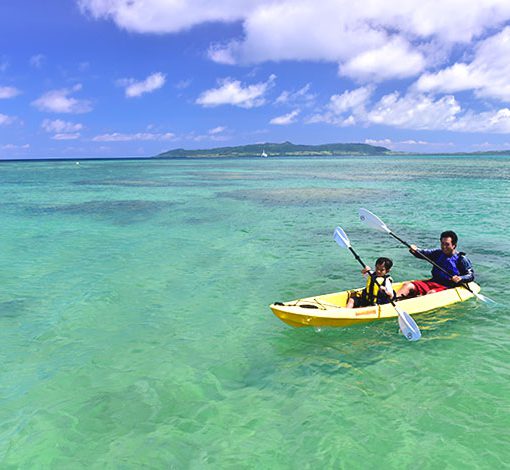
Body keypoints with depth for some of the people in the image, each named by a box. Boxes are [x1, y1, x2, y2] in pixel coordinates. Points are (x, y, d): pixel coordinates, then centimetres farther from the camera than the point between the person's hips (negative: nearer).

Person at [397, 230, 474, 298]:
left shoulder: (461, 259, -1)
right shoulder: (438, 253, 13)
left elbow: (471, 275, -3)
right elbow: (423, 253, 6)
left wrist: (460, 278, -23)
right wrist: (415, 250, -17)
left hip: (447, 287, -4)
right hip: (432, 282, 5)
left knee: (431, 293, -37)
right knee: (407, 285, -15)